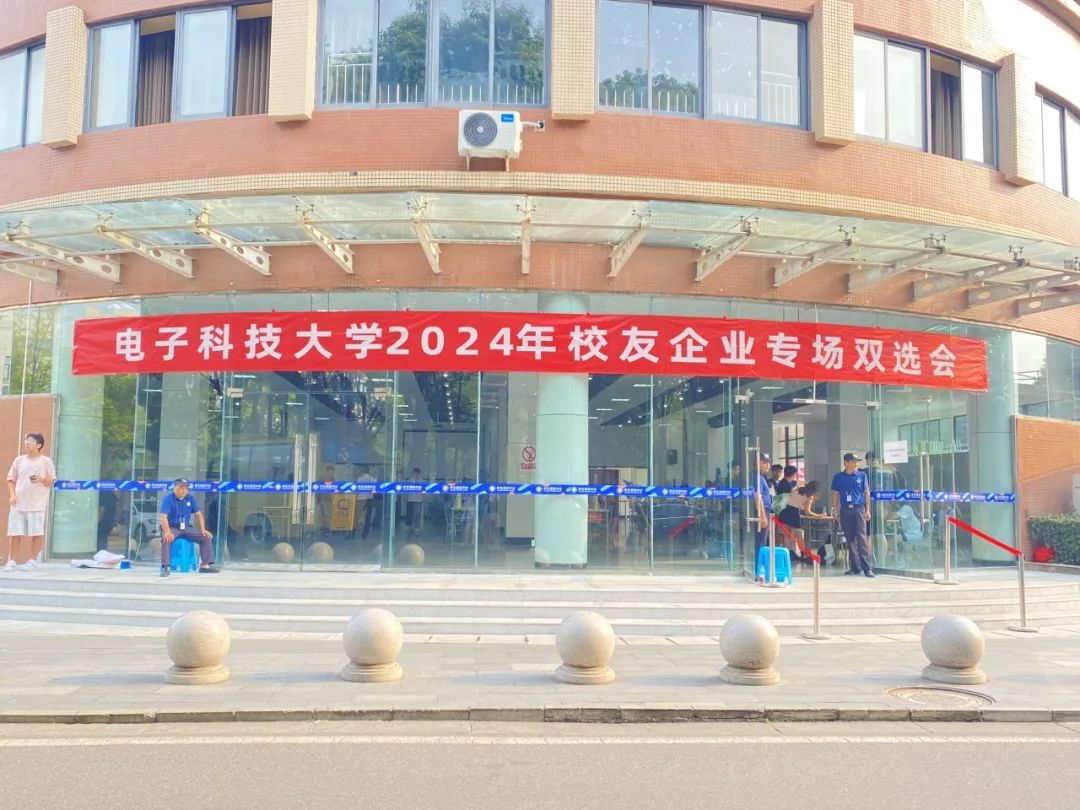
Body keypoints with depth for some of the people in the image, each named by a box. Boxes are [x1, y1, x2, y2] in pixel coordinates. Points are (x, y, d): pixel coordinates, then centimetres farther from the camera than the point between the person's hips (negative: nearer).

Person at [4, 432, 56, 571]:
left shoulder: (46, 461, 1)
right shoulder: (19, 460, 9)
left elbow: (52, 481, 2)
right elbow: (11, 479, 12)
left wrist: (41, 479, -17)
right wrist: (12, 495, -2)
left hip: (37, 504, -3)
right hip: (18, 503, 3)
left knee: (36, 533, -1)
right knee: (14, 533, 2)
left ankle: (32, 560, 10)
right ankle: (11, 561, 9)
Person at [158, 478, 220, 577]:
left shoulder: (190, 498, 4)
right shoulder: (168, 499, -11)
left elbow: (198, 514, 8)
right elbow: (163, 516, -22)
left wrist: (203, 530, -4)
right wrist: (167, 532, -36)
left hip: (186, 528, 5)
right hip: (172, 527, -5)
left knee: (206, 536, -10)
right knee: (166, 539, -37)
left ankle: (205, 565, -9)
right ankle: (165, 567, -36)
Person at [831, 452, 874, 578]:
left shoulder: (862, 475, 5)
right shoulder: (838, 477, 7)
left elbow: (866, 493, 6)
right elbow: (836, 494, 12)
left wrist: (867, 510, 0)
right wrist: (835, 510, 5)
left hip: (859, 509, -2)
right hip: (845, 510, 2)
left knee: (862, 538, -9)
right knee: (850, 539, 6)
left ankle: (867, 567, -9)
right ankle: (855, 566, 14)